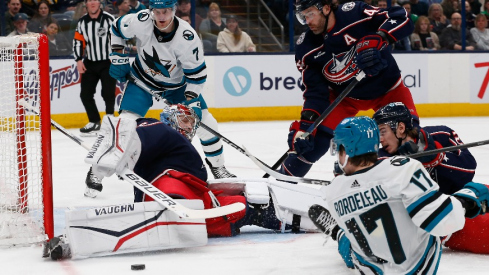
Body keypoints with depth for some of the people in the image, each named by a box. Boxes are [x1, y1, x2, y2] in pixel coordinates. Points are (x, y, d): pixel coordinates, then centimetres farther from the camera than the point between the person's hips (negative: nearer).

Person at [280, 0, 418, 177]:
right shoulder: (306, 48, -15)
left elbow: (401, 19, -31)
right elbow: (315, 90, -12)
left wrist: (377, 40, -48)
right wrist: (306, 121, -25)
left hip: (386, 86, -2)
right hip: (344, 95, 2)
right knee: (316, 137, -12)